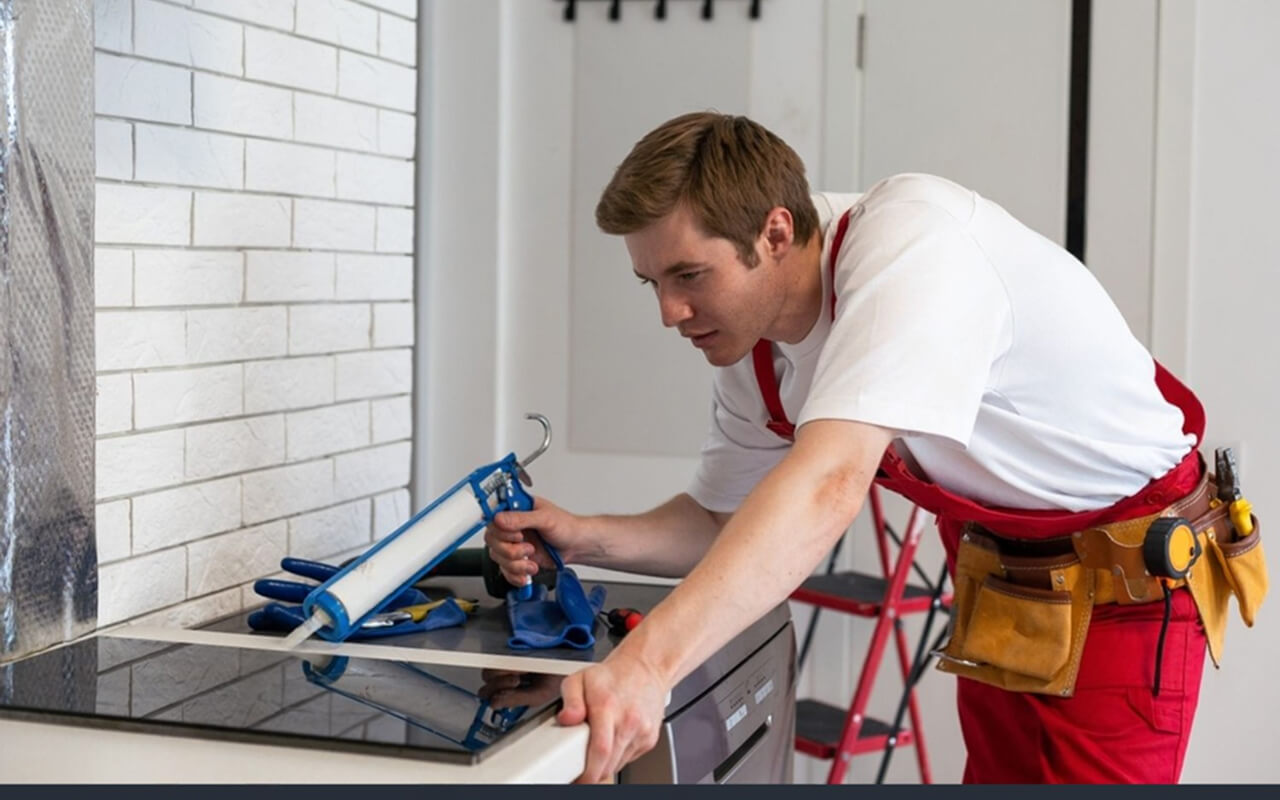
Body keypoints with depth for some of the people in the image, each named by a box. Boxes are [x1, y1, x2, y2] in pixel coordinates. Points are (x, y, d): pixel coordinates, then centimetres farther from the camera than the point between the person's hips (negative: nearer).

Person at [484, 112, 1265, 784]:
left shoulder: (910, 240, -32)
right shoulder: (751, 340, -7)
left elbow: (828, 483, -45)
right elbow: (726, 522, 4)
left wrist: (648, 662, -53)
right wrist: (584, 538, -15)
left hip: (1130, 576, -7)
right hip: (1003, 581, 8)